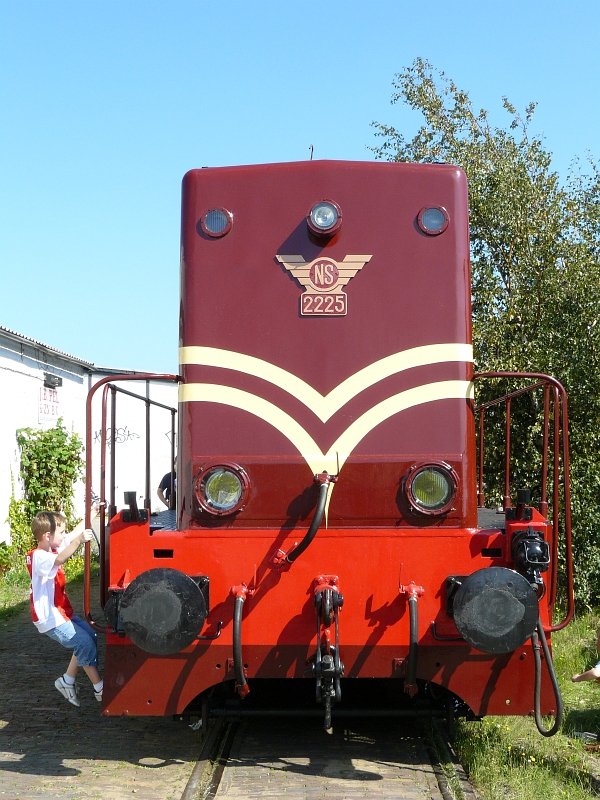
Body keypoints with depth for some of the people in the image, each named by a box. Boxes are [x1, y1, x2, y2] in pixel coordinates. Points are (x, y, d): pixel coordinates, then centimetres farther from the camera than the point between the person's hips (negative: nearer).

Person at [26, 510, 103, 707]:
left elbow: (73, 536, 16)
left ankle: (67, 681, 18)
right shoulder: (39, 557, -24)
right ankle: (100, 689, -1)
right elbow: (59, 559, -45)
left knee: (89, 635, 11)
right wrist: (79, 540, -55)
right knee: (85, 644, -12)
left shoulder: (51, 548, 6)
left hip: (62, 611, 10)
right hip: (49, 618, -10)